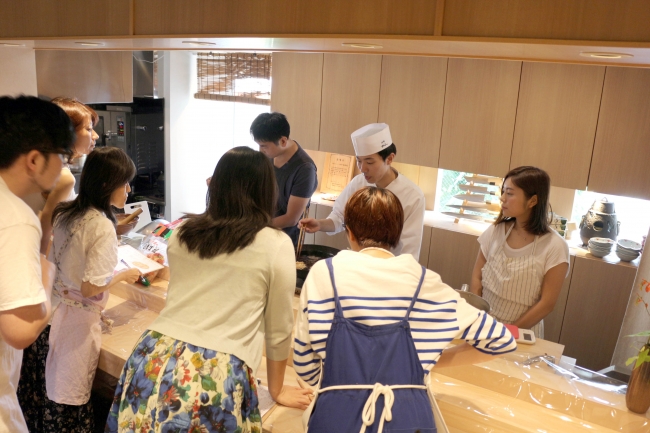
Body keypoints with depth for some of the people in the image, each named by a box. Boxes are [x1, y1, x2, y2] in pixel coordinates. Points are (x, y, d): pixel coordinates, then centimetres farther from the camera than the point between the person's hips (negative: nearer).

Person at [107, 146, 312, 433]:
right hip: (215, 378, -4)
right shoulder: (277, 245, -2)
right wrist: (276, 391, 20)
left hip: (153, 362, 5)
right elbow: (278, 330, 6)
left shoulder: (181, 233, 10)